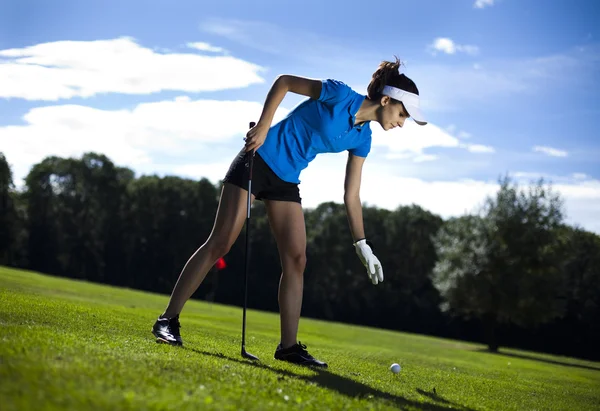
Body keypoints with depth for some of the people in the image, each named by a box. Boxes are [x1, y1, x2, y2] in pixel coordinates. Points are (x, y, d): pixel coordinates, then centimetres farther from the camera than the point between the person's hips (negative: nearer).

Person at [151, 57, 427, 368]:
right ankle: (168, 321, -4)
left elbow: (351, 195, 8)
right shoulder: (340, 95, -15)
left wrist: (362, 245, 5)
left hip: (287, 181, 7)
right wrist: (262, 127, -15)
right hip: (260, 159, -7)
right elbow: (283, 81, -8)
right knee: (220, 243, -10)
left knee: (296, 259, -2)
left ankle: (288, 346, 3)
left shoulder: (362, 138, 5)